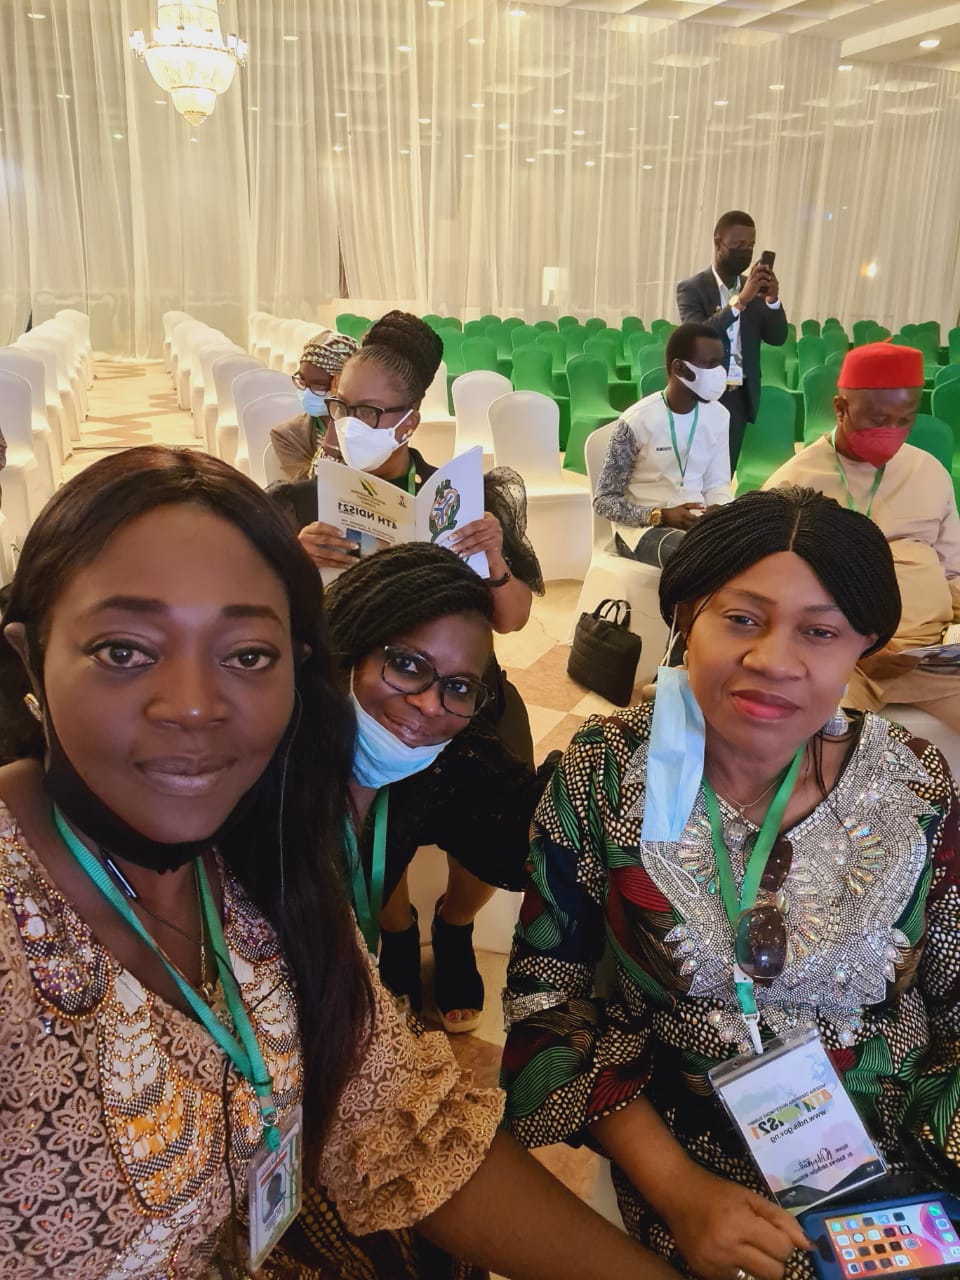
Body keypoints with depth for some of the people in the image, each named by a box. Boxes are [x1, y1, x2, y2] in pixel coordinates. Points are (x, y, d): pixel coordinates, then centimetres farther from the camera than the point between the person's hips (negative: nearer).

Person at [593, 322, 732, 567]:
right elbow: (603, 500, -8)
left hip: (698, 519, 5)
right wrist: (661, 516, -21)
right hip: (642, 525, -5)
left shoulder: (718, 415, 2)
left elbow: (717, 483, 11)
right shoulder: (636, 422, -13)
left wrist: (719, 509, -13)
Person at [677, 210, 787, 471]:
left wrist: (773, 299, -12)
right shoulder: (692, 288, -4)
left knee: (725, 474, 8)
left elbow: (777, 338, 6)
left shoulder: (755, 288, 12)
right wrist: (741, 299, -27)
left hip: (740, 397, 5)